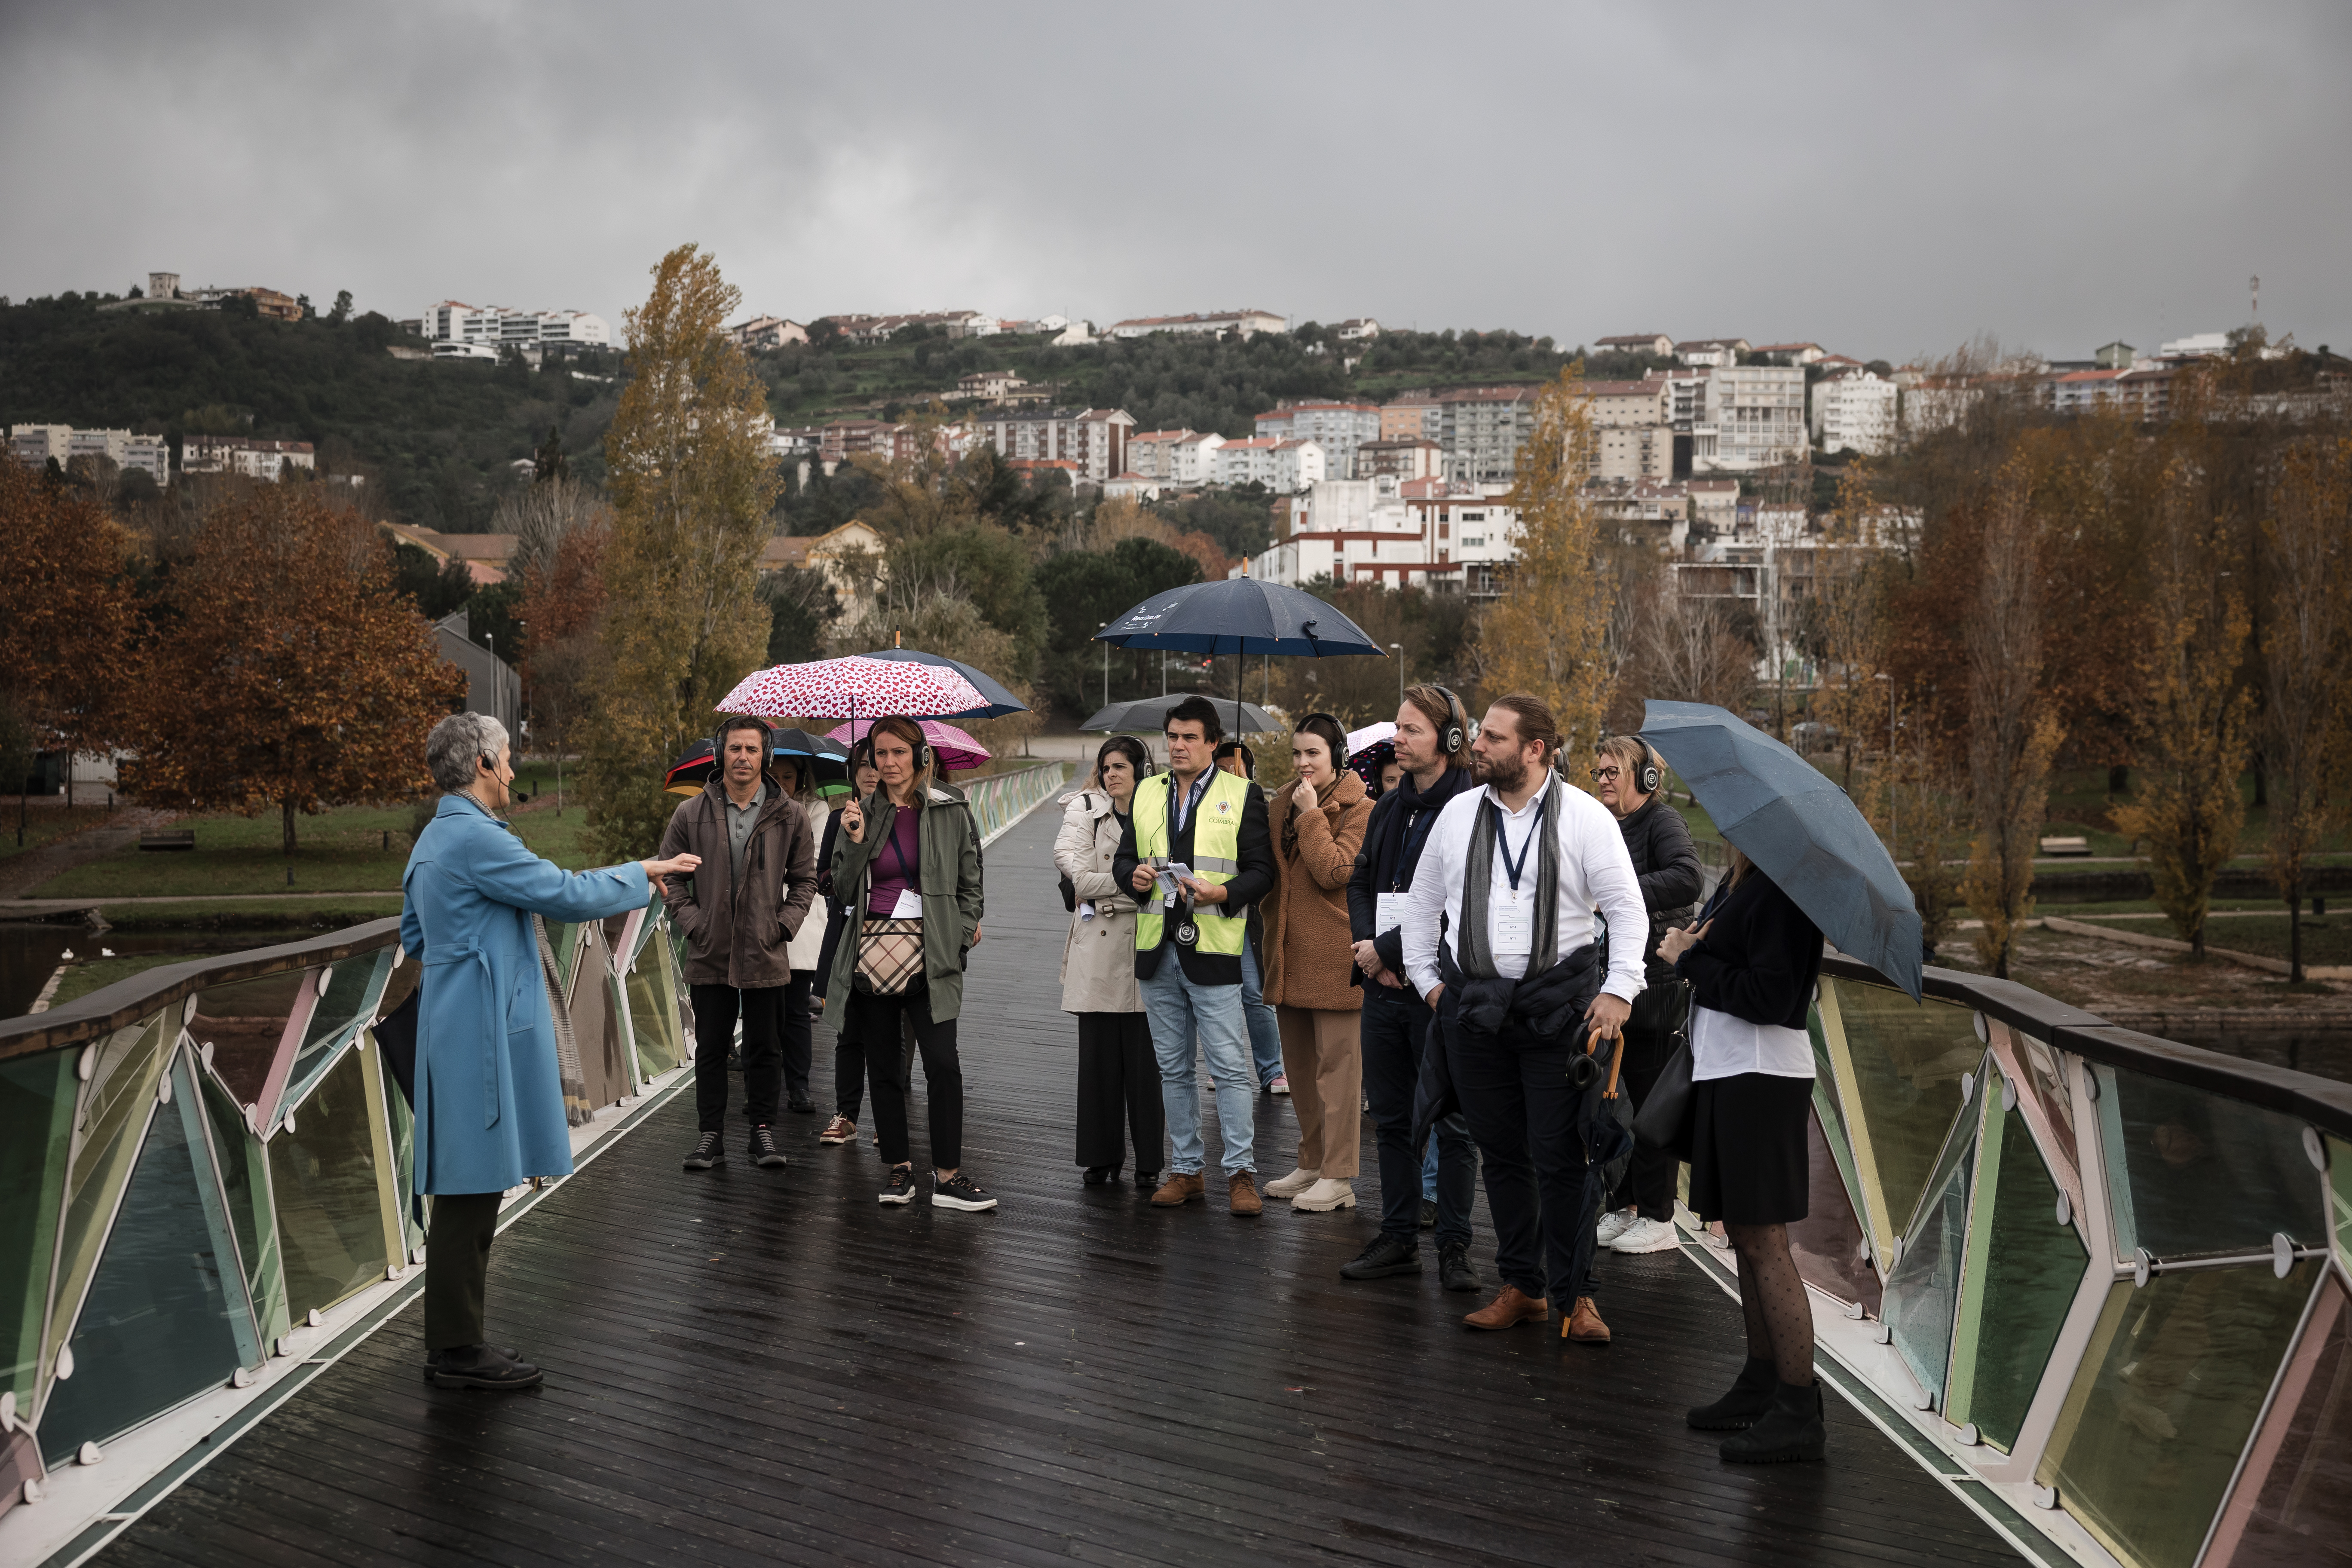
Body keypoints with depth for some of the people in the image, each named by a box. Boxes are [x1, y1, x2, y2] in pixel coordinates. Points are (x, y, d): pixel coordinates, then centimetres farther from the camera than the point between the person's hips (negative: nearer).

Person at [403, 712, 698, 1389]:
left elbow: (413, 939, 25)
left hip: (452, 1027, 11)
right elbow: (566, 895, -16)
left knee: (467, 1195, 15)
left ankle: (452, 1343, 22)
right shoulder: (476, 838, -16)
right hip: (481, 1033, -11)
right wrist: (642, 874, -4)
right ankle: (458, 1350, 1)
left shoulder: (432, 840, 18)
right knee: (471, 1192, -5)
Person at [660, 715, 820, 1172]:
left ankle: (763, 1130, 20)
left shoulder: (790, 816, 1)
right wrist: (693, 923, -5)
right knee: (711, 1048, 8)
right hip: (709, 956, 0)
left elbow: (804, 878, 8)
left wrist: (785, 924, -4)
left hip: (767, 957, 0)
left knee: (766, 1049, 8)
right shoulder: (690, 814, 0)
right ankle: (711, 1133, 16)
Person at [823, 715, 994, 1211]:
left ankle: (948, 1176, -4)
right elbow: (845, 890, 6)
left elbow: (970, 880, 10)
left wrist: (964, 931, -1)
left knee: (943, 1063, -11)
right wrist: (855, 842, -8)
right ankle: (900, 1168, 18)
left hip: (930, 955, -2)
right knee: (882, 1066, 7)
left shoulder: (950, 811, 4)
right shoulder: (862, 813, 8)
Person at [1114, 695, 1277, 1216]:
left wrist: (1222, 893, -19)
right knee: (1174, 1069, 11)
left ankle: (1241, 1173, 0)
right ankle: (1186, 1170, 19)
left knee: (1230, 1067, -6)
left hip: (1213, 951, -5)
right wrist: (1134, 875, -4)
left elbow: (1262, 871, -1)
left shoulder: (1242, 795, 1)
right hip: (1158, 953, 5)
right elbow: (1123, 858, 19)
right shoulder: (1147, 794, 14)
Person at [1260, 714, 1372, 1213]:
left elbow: (1335, 871, -19)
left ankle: (1339, 1177, -1)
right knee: (1299, 1064, 13)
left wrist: (1311, 815, -15)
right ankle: (1312, 1164, 24)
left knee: (1337, 1064, -5)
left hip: (1333, 956, -7)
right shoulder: (1284, 801, 14)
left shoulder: (1359, 809, -7)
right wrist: (1273, 937, 15)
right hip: (1290, 952, 7)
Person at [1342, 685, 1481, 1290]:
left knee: (1451, 1122, 2)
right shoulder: (1389, 808, 13)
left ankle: (1454, 1245, 10)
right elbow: (1361, 881, 17)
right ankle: (1399, 1239, 22)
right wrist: (1367, 945, -1)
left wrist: (1389, 949, -15)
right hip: (1384, 986, 7)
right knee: (1392, 1119, 13)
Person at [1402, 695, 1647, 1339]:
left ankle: (1574, 1294, 9)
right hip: (1473, 1007, 4)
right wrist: (1428, 979, 13)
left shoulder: (1586, 817, -1)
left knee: (1561, 1157, -2)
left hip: (1558, 1008, -4)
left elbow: (1628, 910, -1)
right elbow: (1422, 902, 19)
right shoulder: (1458, 813, 10)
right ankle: (1521, 1286, 21)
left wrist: (1619, 991, -10)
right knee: (1502, 1154, 10)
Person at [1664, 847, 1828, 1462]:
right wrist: (1693, 950, 3)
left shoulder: (1782, 886, -18)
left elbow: (1770, 998, -22)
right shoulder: (1737, 878, 11)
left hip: (1762, 1076, -10)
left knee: (1765, 1242, -7)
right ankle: (1761, 1388, 28)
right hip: (1725, 1068, 10)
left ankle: (1800, 1415, 0)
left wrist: (1689, 960, -12)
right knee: (1744, 1236, 16)